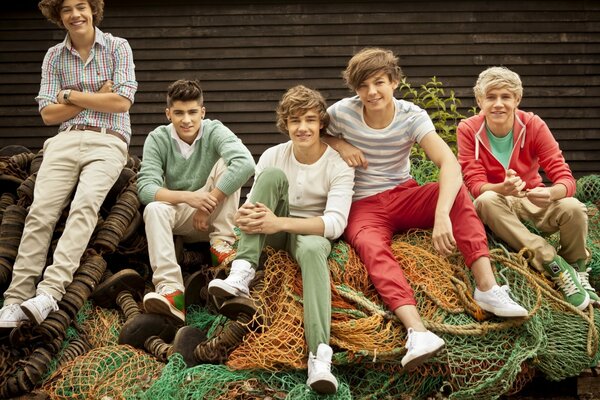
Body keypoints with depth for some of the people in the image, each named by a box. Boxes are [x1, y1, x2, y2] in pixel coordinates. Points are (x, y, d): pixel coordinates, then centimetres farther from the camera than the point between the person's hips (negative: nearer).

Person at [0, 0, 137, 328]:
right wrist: (95, 97, -2)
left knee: (85, 205, -29)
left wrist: (70, 95, -1)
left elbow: (122, 102, -5)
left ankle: (50, 292, -40)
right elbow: (48, 114, 8)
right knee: (40, 211, -18)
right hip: (65, 141, 3)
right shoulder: (54, 57, 14)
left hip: (107, 143, -3)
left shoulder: (118, 48, 6)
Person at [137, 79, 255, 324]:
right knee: (154, 209, -32)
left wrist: (207, 204, -32)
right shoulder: (157, 139, -7)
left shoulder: (214, 131, -12)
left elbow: (245, 164, -32)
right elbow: (145, 188, -19)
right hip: (179, 216, 1)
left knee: (225, 163, -23)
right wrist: (187, 197, -36)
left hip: (213, 217, -1)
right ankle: (170, 289, -45)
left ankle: (222, 242, -18)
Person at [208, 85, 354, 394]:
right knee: (273, 175, -24)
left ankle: (319, 354, -53)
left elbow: (335, 223, -23)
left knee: (312, 249, -41)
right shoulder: (273, 156, -3)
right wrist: (245, 215, -29)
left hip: (312, 232, -2)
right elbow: (253, 203, -1)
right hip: (275, 233, 3)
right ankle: (242, 272, -35)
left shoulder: (338, 166, -11)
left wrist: (280, 223, -36)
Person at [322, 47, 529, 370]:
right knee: (372, 247, -37)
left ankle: (487, 288, -35)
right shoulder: (342, 112, -8)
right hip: (364, 207, -1)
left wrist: (442, 214, -43)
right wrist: (339, 144, -13)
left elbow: (450, 164, -26)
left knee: (457, 190, -27)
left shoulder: (412, 117, -10)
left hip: (404, 197, 2)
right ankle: (417, 331, -56)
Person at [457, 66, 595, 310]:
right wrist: (502, 188, -43)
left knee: (573, 208, -29)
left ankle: (576, 271, 0)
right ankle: (554, 264, -29)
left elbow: (565, 178, -17)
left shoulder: (533, 125, -13)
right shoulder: (468, 130, -13)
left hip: (533, 201, 1)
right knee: (486, 201, -36)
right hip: (497, 202, -1)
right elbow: (475, 185, -18)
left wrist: (550, 193, -43)